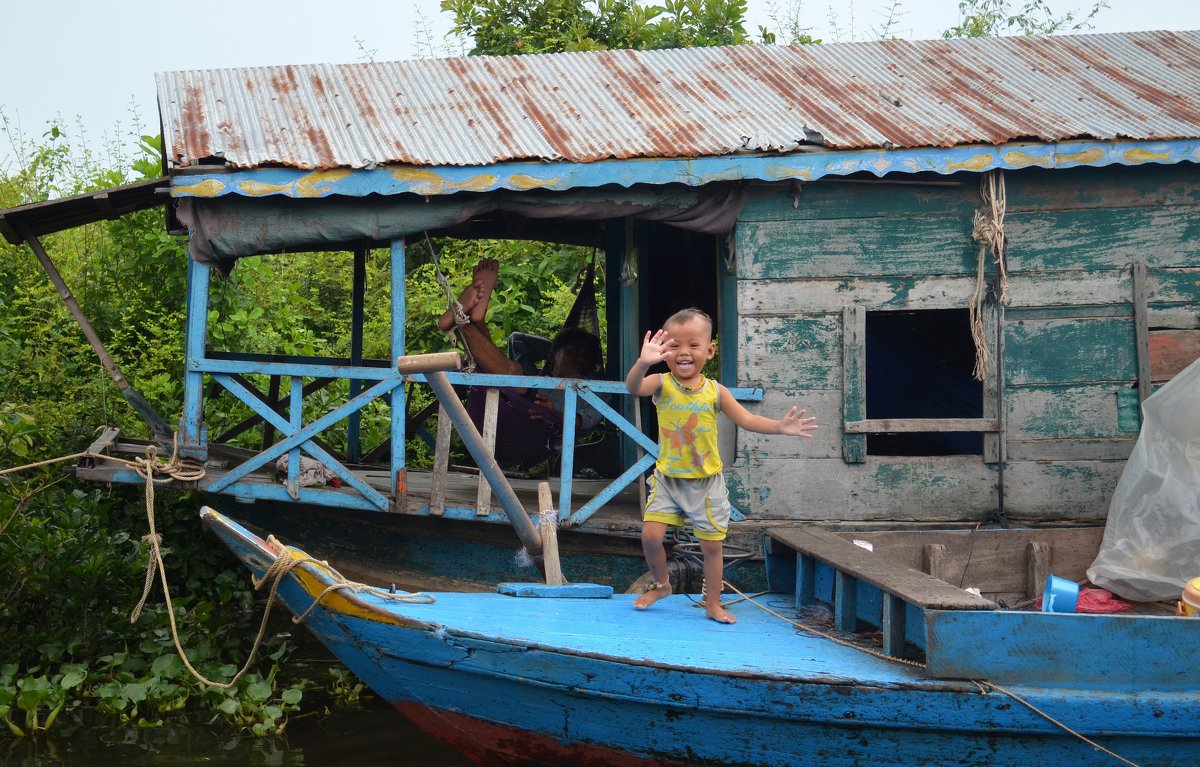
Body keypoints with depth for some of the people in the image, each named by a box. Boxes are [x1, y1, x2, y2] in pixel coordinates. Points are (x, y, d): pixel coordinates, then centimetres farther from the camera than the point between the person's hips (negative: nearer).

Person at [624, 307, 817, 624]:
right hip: (668, 479, -1)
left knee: (712, 544, 6)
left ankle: (713, 604, 23)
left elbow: (747, 420, -4)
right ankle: (661, 585, 19)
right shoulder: (661, 384, -10)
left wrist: (780, 426, -21)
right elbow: (633, 387, -30)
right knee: (651, 535, -9)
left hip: (706, 482, 1)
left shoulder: (715, 391, -5)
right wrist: (643, 362, -52)